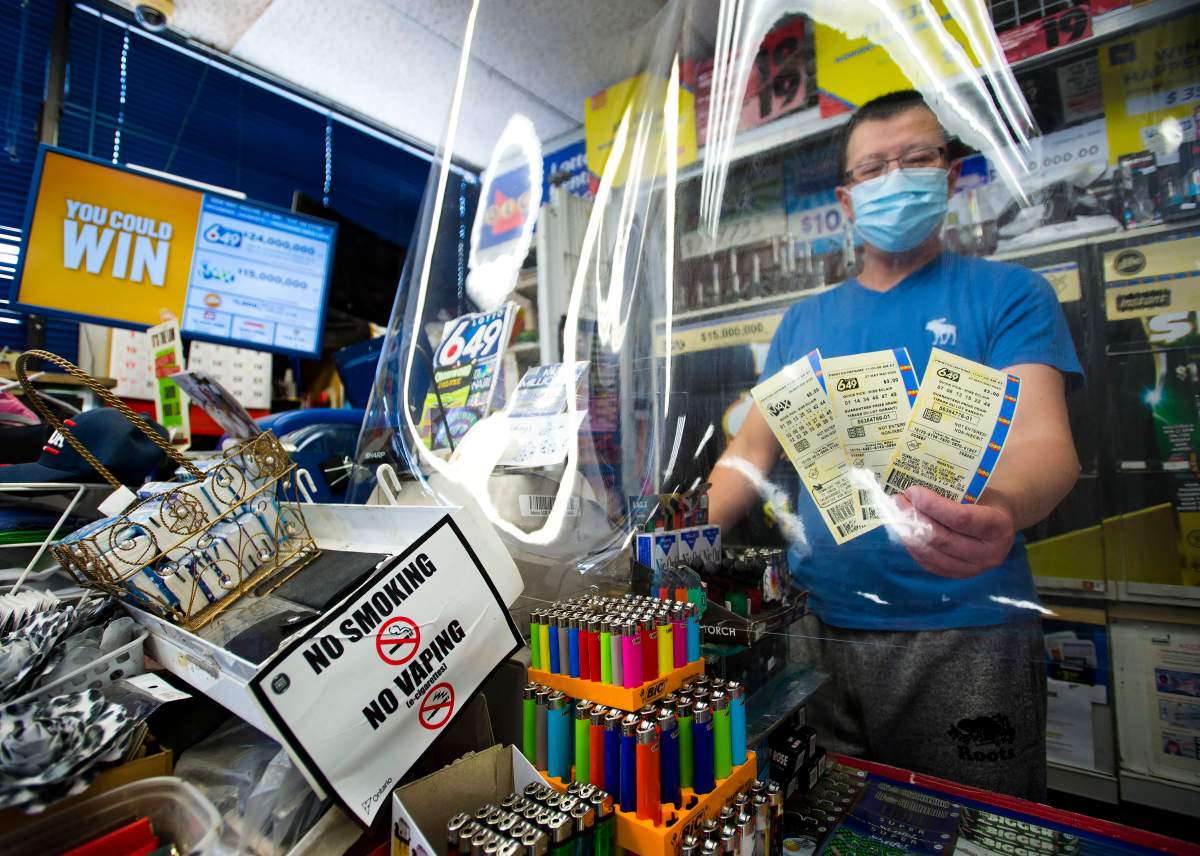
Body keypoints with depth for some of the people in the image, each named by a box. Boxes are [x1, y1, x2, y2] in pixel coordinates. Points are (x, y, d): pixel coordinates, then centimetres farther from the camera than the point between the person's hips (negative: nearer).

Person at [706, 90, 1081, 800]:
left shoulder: (1007, 295, 1)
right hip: (818, 626, 3)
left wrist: (1001, 509, -35)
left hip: (963, 633, -2)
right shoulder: (806, 321, 10)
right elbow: (752, 449, 7)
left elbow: (1042, 437, -12)